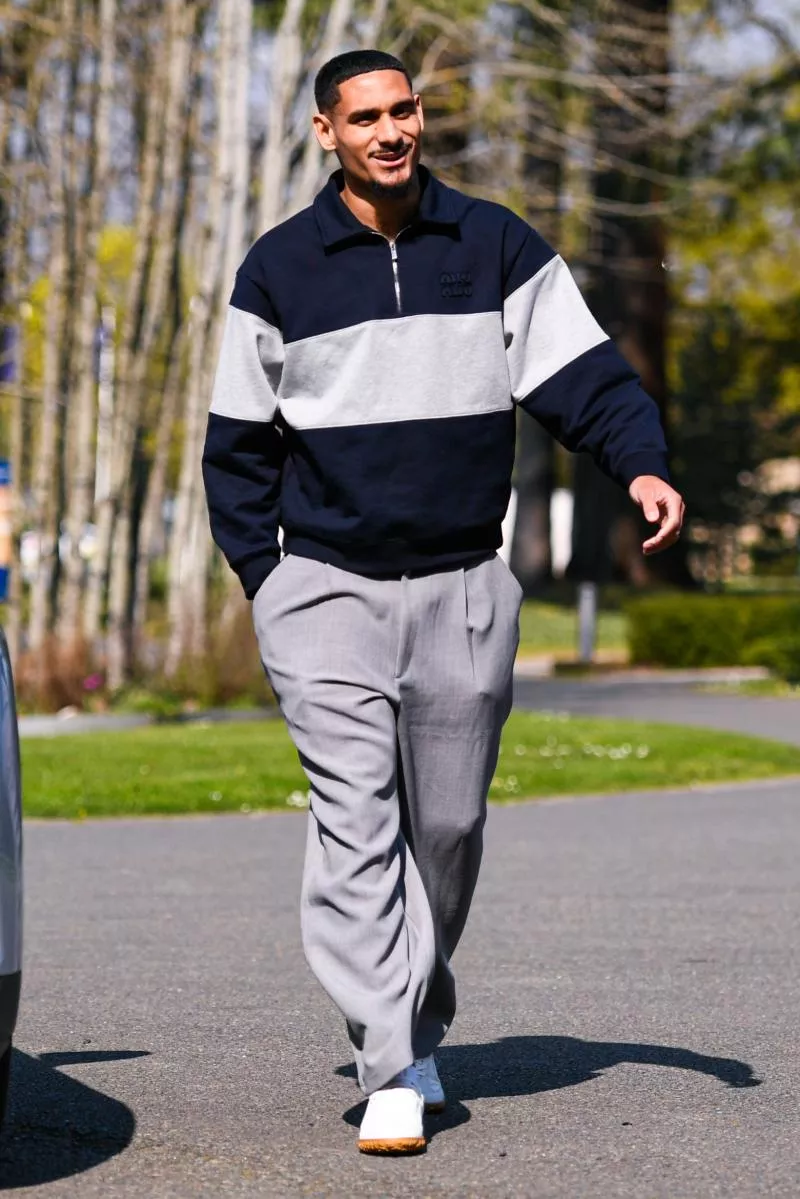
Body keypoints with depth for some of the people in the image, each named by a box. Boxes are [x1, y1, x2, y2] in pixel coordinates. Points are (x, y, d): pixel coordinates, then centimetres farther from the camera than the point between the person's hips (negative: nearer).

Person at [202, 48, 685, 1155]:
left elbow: (582, 373, 1)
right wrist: (264, 577, 2)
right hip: (327, 589, -1)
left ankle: (421, 1018, 32)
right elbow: (240, 440, 9)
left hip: (464, 590, 1)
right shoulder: (279, 269, 4)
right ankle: (394, 1068, -11)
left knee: (448, 827, 9)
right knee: (356, 826, -12)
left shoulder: (497, 247, 5)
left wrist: (642, 463, -18)